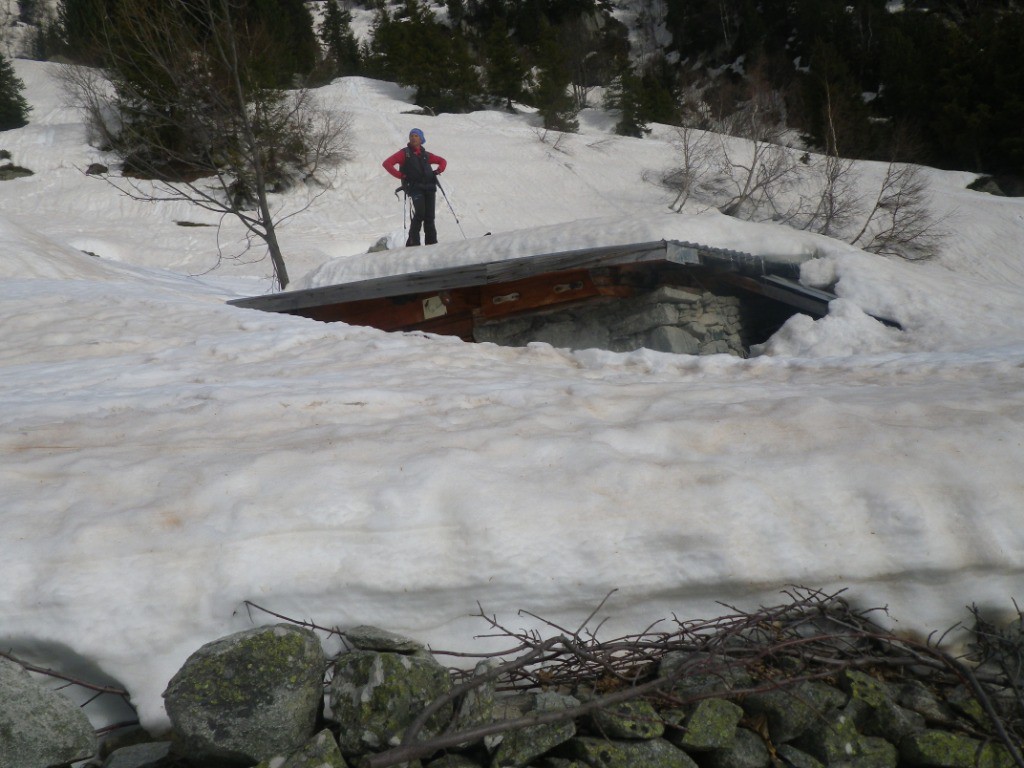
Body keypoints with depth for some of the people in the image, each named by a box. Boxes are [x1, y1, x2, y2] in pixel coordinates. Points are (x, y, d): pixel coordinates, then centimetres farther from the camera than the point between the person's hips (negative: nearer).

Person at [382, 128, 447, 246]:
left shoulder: (425, 155, 20)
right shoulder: (404, 153, 9)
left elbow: (443, 161, 33)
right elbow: (387, 163, 1)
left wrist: (438, 170, 13)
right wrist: (400, 175, -8)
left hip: (429, 187, 4)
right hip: (414, 187, -4)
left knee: (429, 217, 0)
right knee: (419, 213, -20)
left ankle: (431, 243, 3)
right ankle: (413, 241, -13)